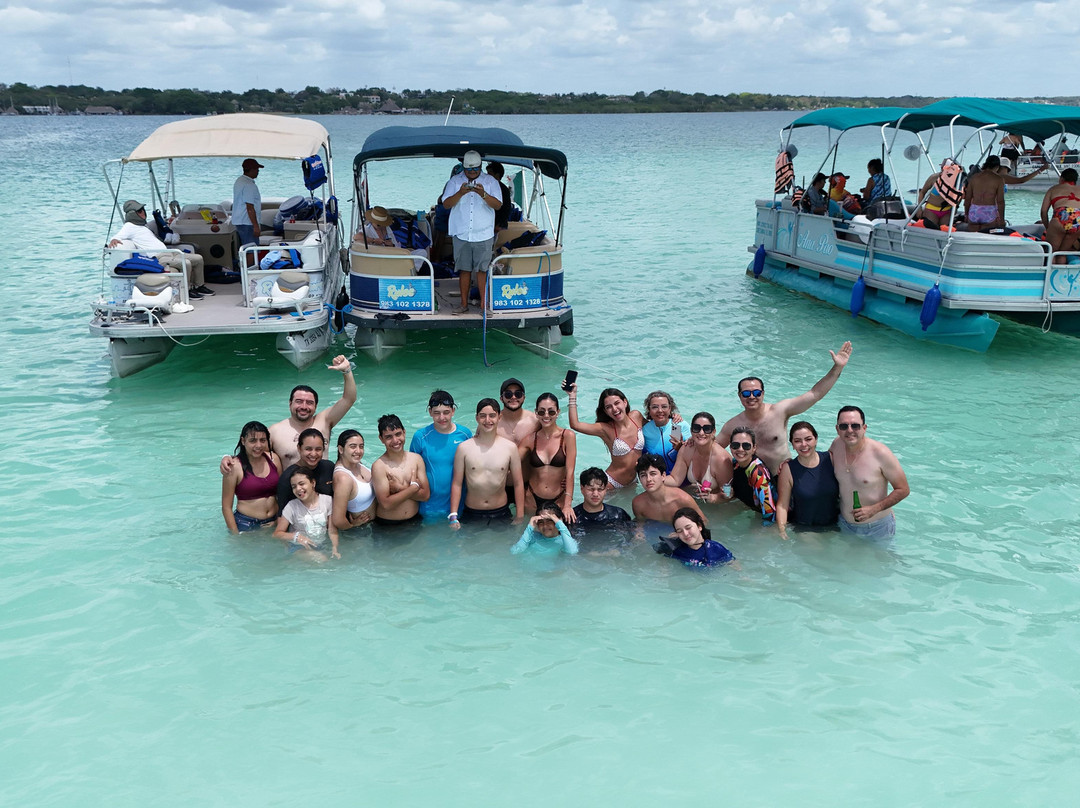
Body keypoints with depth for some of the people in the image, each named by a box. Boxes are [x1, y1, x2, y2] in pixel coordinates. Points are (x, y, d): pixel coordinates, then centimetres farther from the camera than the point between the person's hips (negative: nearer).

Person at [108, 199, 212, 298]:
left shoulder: (143, 225, 24)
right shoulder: (129, 226, -2)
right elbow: (116, 238, -13)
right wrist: (113, 241, -36)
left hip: (168, 252, 10)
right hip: (158, 257, -10)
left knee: (198, 258, 5)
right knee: (186, 263, -32)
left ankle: (199, 286, 14)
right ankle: (186, 291, -18)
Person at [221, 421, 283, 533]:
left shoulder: (273, 458, 1)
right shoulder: (234, 467, -12)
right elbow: (226, 507, -9)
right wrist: (236, 534, -12)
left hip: (272, 523, 4)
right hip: (245, 525, -4)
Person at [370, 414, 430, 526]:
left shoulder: (416, 458, -1)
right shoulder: (379, 466, -14)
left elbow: (425, 495, -4)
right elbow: (386, 504, -20)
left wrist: (400, 488, -16)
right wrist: (414, 487, -14)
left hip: (415, 520, 4)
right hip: (387, 525, -4)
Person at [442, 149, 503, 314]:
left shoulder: (491, 181, 5)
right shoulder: (454, 182, 7)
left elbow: (498, 205, -5)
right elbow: (446, 204, -3)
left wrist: (483, 194, -22)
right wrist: (461, 193, -19)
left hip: (483, 235, -1)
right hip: (461, 234, 1)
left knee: (482, 270, -1)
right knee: (464, 270, 5)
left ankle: (484, 303, 5)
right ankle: (464, 304, 12)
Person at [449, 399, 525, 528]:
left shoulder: (510, 447, -2)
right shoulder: (464, 448, -4)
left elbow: (518, 484, 2)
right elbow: (457, 484, -1)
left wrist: (519, 517, 0)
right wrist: (453, 517, -6)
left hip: (501, 513, 1)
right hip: (471, 514, 0)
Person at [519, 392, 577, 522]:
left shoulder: (568, 436, -8)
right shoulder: (531, 439, 2)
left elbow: (569, 472, -13)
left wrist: (568, 505, -18)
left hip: (558, 499, -2)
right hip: (532, 499, 3)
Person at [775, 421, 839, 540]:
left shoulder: (831, 459, -2)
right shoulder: (788, 469, -6)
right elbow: (782, 504, -5)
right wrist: (782, 529, -17)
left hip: (834, 525, 2)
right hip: (803, 529, -1)